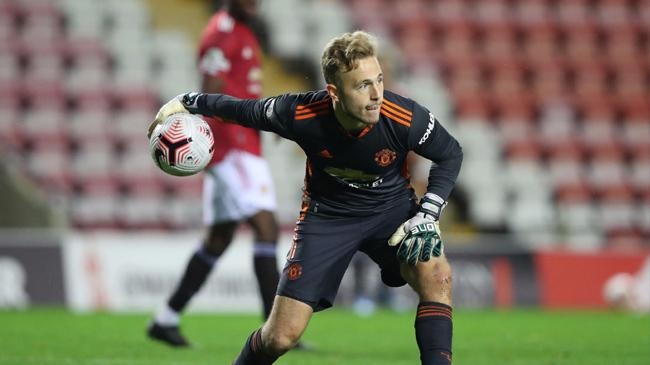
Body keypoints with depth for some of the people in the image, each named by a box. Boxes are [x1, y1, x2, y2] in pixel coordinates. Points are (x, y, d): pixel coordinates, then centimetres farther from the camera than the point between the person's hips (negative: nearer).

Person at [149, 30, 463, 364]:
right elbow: (248, 111, -6)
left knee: (436, 274, -30)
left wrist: (427, 215, -19)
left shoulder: (405, 118, -29)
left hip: (392, 207, 0)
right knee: (282, 335, -5)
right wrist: (188, 102, 2)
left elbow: (450, 154, -9)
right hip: (327, 214, 0)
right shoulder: (302, 114, -28)